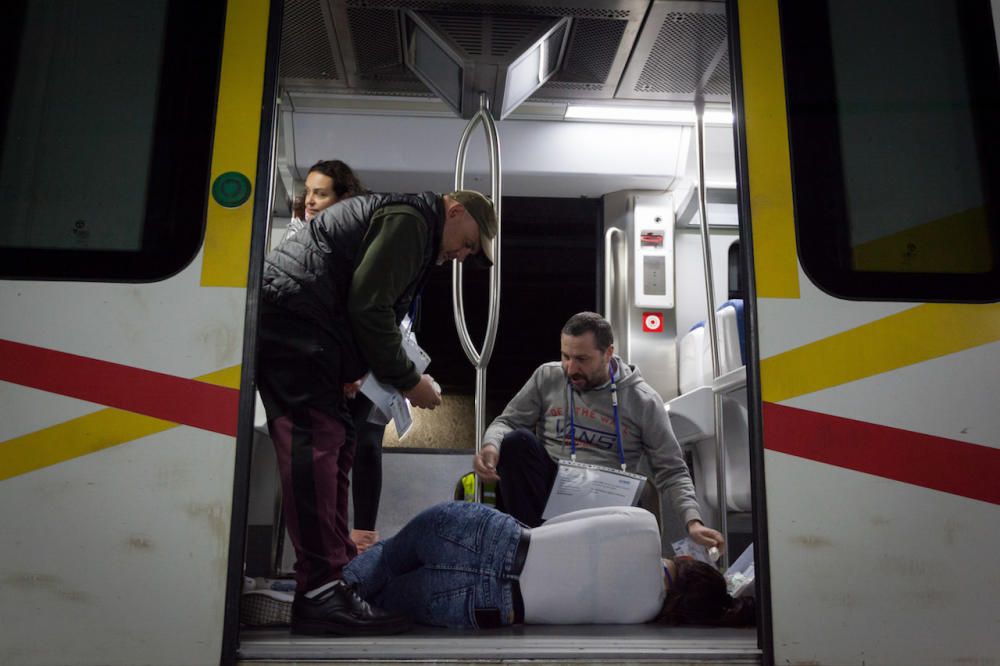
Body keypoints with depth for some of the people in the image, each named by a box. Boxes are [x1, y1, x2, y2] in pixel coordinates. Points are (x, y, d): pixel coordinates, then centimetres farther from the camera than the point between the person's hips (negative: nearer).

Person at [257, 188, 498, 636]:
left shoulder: (404, 221, 26)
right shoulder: (410, 218, -8)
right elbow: (368, 307, -17)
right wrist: (407, 380, -9)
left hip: (292, 327, 11)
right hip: (292, 319, -11)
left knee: (334, 444, 12)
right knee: (316, 447, -16)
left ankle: (338, 570, 18)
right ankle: (320, 594, -16)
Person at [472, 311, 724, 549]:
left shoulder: (643, 401, 0)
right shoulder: (548, 377, 5)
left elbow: (672, 473, 3)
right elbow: (506, 422, 8)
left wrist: (693, 521, -14)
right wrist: (491, 446, -17)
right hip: (549, 488, 3)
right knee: (518, 440, -26)